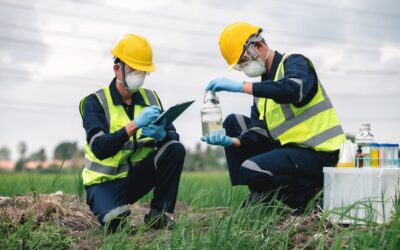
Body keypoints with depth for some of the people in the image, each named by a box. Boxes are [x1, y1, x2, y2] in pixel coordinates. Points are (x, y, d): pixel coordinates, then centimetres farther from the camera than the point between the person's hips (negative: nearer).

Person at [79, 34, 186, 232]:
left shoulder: (150, 98, 3)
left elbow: (174, 137, -6)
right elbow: (99, 148, -25)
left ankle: (159, 213, -8)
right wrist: (135, 124, -35)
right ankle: (111, 209, 4)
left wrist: (161, 135, -31)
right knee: (115, 220, -34)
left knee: (176, 149, -19)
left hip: (138, 175, 5)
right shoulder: (95, 102, -11)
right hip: (105, 180, -4)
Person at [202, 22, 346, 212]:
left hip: (319, 154, -9)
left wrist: (241, 86, -33)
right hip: (290, 146, 9)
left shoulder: (294, 62, -7)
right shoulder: (263, 85, 16)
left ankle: (306, 195, -4)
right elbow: (259, 133, 6)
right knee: (233, 122, 9)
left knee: (250, 169, -26)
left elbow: (294, 89, -33)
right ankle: (259, 196, 5)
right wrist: (232, 141, -15)